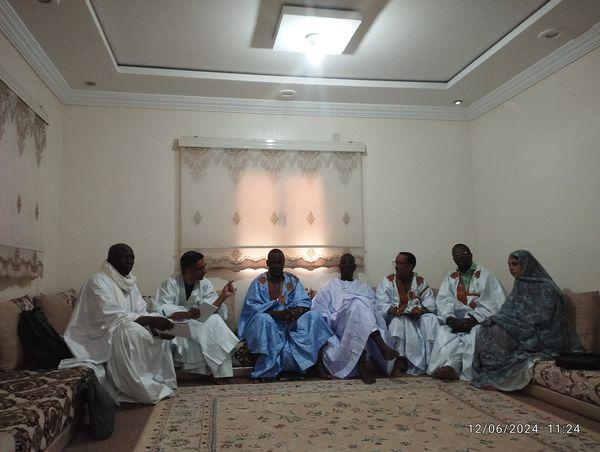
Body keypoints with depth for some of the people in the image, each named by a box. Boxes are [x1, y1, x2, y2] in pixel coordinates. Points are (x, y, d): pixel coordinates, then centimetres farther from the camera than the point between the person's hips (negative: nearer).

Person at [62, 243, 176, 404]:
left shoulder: (129, 282, 7)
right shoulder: (97, 282, -19)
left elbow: (141, 312, 2)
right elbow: (111, 317, -28)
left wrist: (155, 326, -20)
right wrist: (152, 319, -32)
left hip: (125, 330, 9)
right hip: (98, 336, -8)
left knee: (157, 334, -6)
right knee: (130, 332, -33)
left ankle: (157, 381, -1)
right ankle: (142, 391, -24)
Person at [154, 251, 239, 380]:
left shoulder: (205, 284, 1)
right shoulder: (171, 283, -11)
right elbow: (161, 310, -22)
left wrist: (223, 296, -22)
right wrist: (186, 314, -35)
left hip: (197, 324, 4)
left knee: (215, 321, -25)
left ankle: (219, 371, -16)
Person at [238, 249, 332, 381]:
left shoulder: (293, 280, 10)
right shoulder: (259, 282, 0)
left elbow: (304, 302, 2)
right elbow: (252, 307, -11)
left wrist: (296, 311, -22)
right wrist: (276, 314, -25)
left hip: (291, 323, 3)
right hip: (267, 325, -3)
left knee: (314, 316, -19)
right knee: (263, 320, -36)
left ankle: (301, 364, -20)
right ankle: (266, 370, -28)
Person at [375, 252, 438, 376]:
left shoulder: (420, 282, 7)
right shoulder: (388, 281, 2)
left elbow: (430, 304, -2)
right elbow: (382, 305, -9)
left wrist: (421, 310, -23)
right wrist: (392, 310, -29)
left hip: (416, 318, 2)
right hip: (396, 318, -2)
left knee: (431, 319, -25)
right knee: (398, 320, -33)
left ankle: (430, 360, -23)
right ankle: (400, 361, -33)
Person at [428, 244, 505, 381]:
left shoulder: (485, 275, 8)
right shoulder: (450, 276, 18)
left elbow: (493, 302, -5)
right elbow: (443, 300, 4)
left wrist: (473, 320, -19)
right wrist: (449, 318, -17)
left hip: (479, 320, -2)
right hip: (455, 318, 3)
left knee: (474, 333, -35)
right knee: (444, 332, -29)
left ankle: (451, 366, -37)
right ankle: (450, 366, -40)